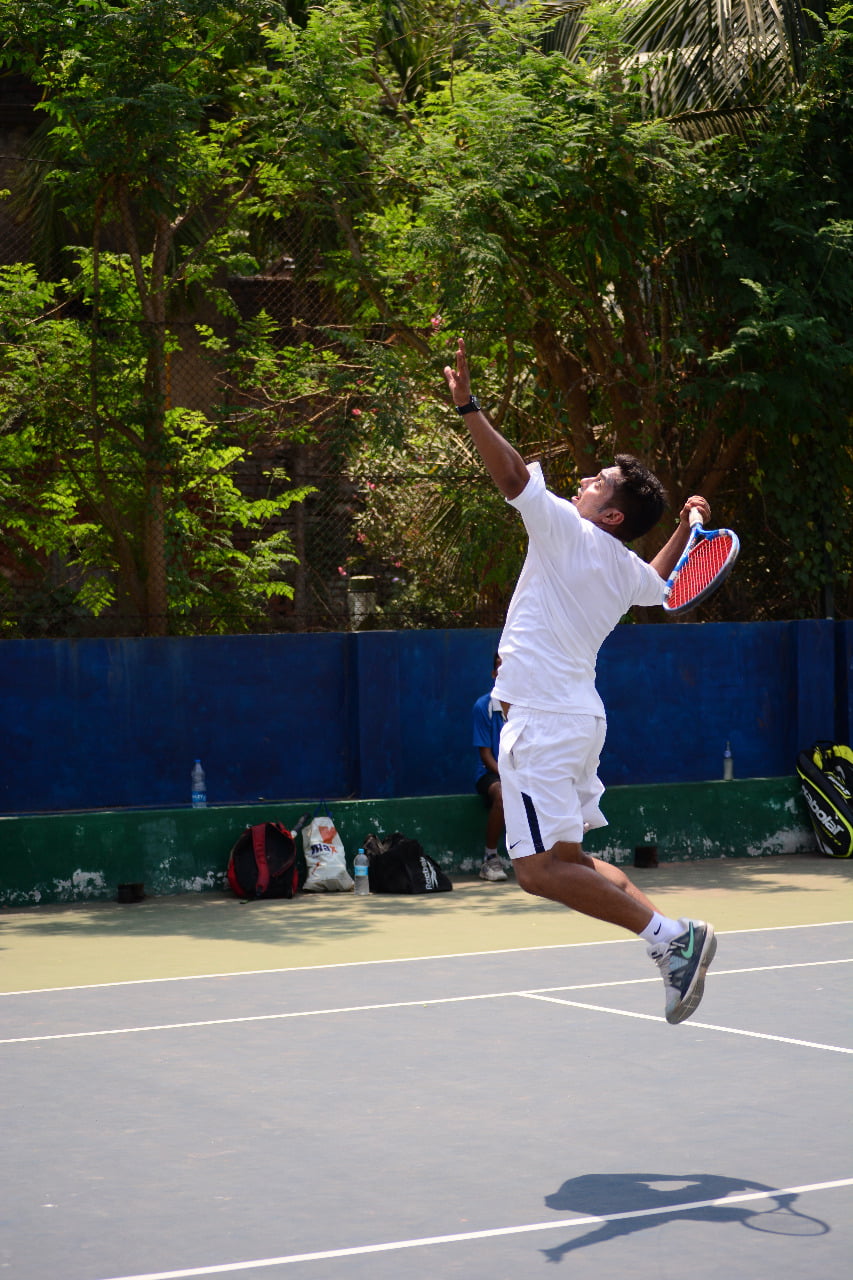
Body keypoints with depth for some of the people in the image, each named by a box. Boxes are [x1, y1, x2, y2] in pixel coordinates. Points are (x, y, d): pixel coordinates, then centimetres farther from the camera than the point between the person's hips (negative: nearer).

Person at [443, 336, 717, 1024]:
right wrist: (686, 525, 47)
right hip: (579, 716, 9)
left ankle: (672, 936, -17)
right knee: (568, 860, 15)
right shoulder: (628, 571, 14)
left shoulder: (570, 529, -8)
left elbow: (514, 475, -19)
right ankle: (671, 938, 5)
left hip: (544, 722, -9)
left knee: (543, 870, -12)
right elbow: (660, 584, 39)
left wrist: (469, 406, -21)